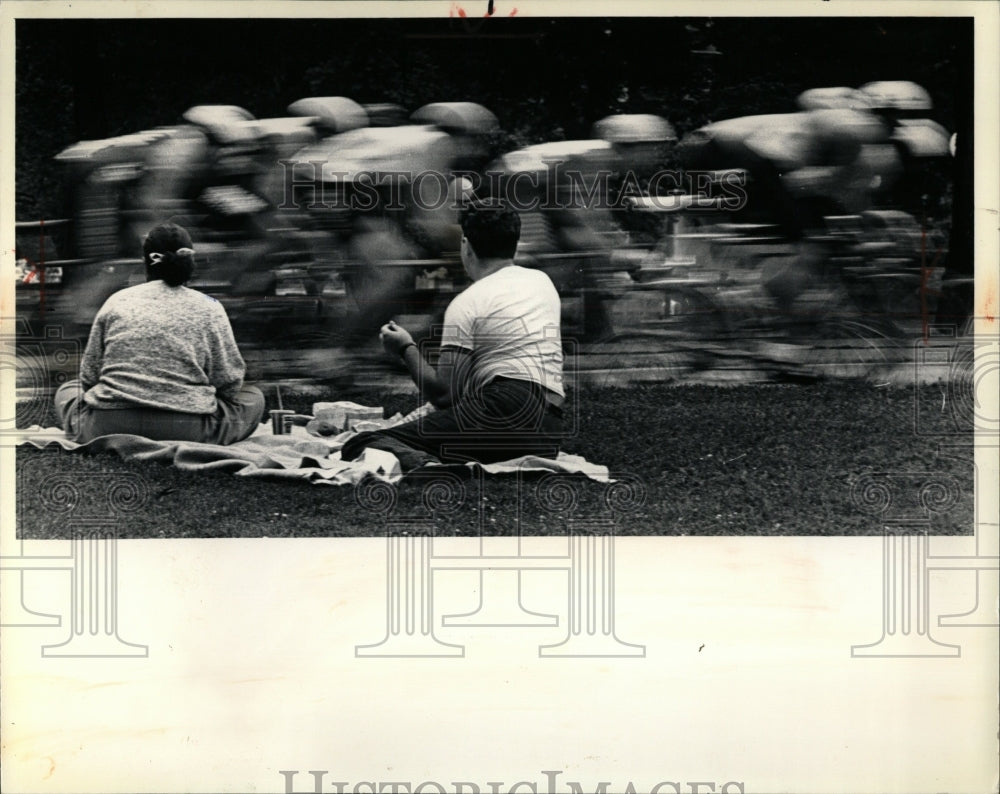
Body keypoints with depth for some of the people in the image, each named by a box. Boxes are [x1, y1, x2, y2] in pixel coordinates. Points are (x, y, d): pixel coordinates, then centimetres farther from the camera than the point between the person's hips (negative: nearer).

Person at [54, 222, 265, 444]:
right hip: (185, 430, -2)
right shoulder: (209, 308, 6)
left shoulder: (116, 301, 11)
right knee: (253, 398, 23)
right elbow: (229, 381, 5)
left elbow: (88, 375, 14)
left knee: (67, 389, 34)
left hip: (107, 427, 2)